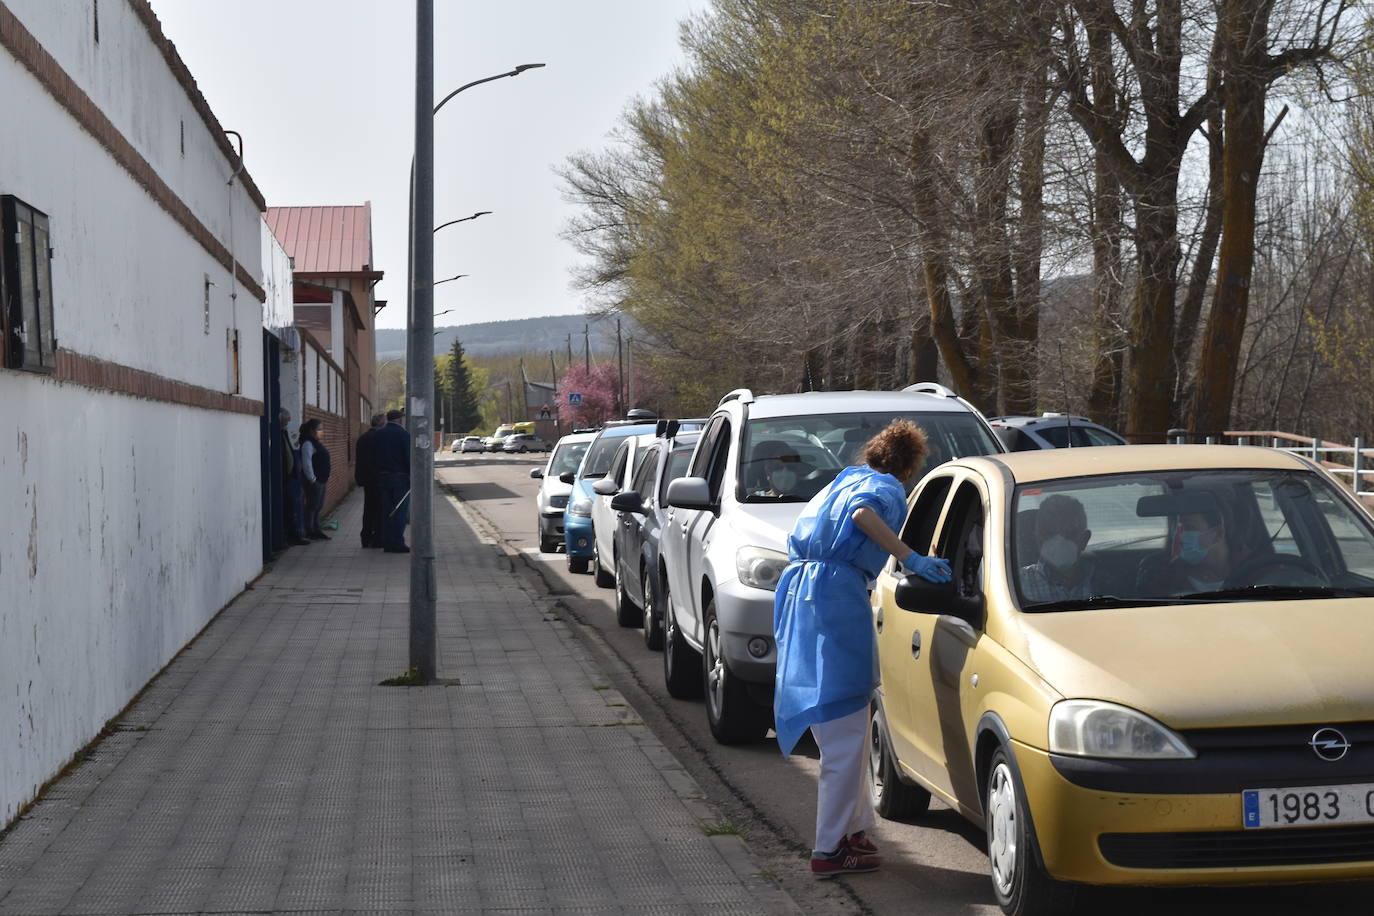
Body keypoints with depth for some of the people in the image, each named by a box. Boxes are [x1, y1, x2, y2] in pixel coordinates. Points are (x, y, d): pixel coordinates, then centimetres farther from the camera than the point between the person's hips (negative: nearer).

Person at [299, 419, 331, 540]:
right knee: (312, 506, -7)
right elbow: (307, 463, -20)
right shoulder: (308, 444, -13)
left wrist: (326, 478, 20)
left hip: (321, 480, 10)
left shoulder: (316, 443, 18)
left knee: (318, 507, 12)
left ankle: (316, 531, 17)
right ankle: (310, 532, -4)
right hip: (313, 481, -10)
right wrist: (312, 479, -19)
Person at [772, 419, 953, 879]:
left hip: (798, 589, 9)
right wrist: (912, 559, -23)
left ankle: (854, 825, 28)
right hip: (836, 595, -9)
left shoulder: (842, 481, 26)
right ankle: (830, 849, -4)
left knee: (840, 729, 20)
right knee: (846, 733, -5)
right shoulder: (886, 487, 0)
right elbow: (863, 513, -23)